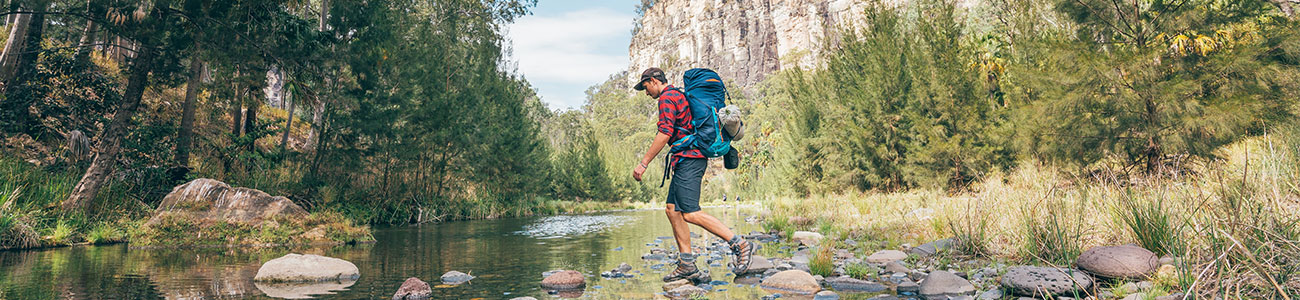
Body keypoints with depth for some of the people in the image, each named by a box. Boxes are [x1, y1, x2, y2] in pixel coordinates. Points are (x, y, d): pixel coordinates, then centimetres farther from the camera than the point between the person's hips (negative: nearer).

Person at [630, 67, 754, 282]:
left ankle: (739, 245, -14)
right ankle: (687, 264, 6)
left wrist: (644, 163, -15)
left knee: (690, 214, -16)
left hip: (688, 159, -11)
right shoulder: (679, 95, 25)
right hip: (688, 159, 11)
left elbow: (665, 133, -18)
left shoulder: (667, 97, -7)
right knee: (673, 210, 7)